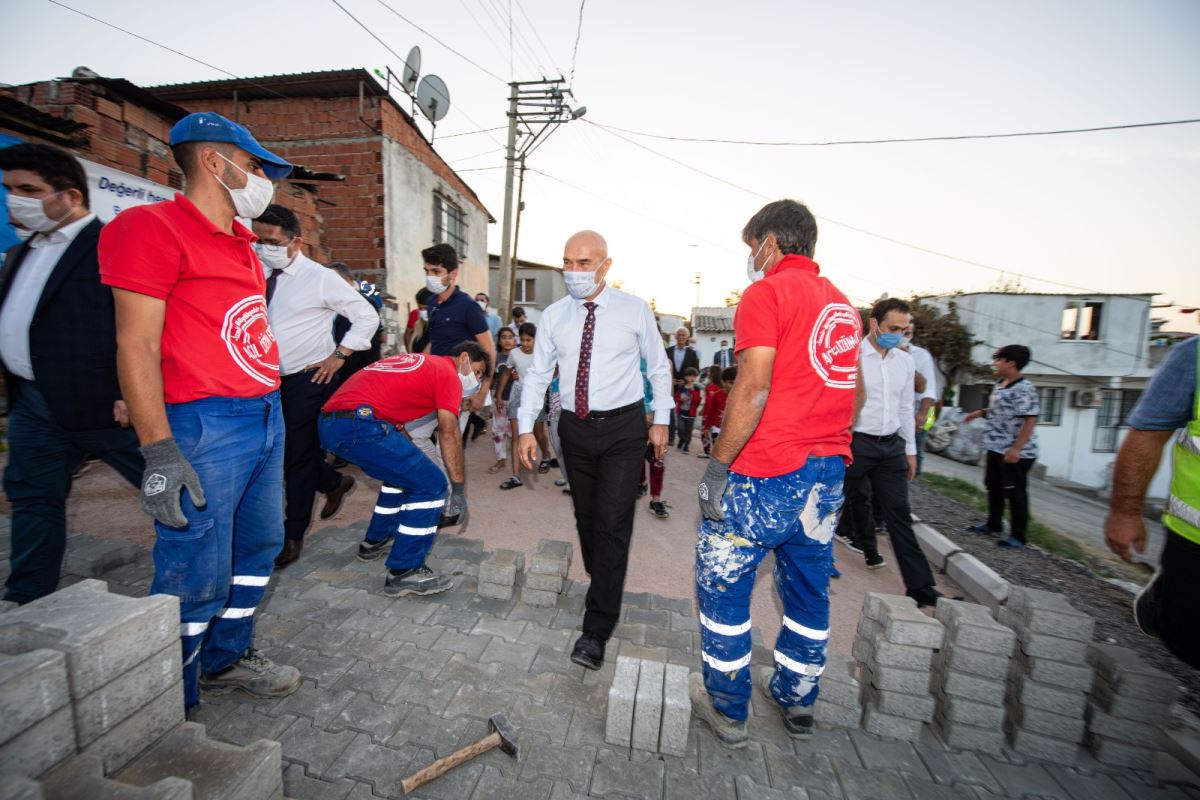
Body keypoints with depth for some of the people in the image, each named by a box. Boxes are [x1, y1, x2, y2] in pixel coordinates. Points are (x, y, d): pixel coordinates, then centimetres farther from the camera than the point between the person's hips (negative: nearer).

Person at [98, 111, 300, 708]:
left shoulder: (241, 243, 18)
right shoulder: (152, 227, -6)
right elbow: (136, 346, -13)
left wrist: (272, 409, 18)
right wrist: (159, 452, -18)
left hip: (265, 416, 9)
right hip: (206, 424, -8)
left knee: (258, 547, 17)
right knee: (197, 576, 1)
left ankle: (227, 660, 36)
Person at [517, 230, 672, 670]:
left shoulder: (634, 310, -5)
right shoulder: (553, 316, 2)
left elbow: (659, 367, 4)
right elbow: (538, 373, 5)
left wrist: (661, 420, 2)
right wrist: (526, 427, -2)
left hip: (623, 427, -3)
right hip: (575, 428, 4)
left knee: (612, 524, -6)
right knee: (586, 519, 15)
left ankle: (597, 629, 8)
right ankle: (605, 591, 39)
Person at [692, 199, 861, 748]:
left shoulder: (766, 293, -8)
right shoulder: (841, 304, 16)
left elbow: (753, 389, -19)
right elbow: (852, 391, 17)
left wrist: (718, 465, -14)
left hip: (767, 475, -8)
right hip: (828, 473, 9)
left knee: (722, 585, 9)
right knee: (809, 590, 20)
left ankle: (727, 709, 24)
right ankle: (796, 701, 38)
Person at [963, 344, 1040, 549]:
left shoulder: (1024, 389, -19)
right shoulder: (1001, 385, 9)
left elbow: (1030, 420, -24)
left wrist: (1016, 449, -27)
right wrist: (980, 412, 11)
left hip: (1016, 453, -9)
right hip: (996, 448, 10)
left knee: (1015, 492, 1)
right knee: (993, 487, 19)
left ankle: (1019, 536, 14)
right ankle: (993, 524, 34)